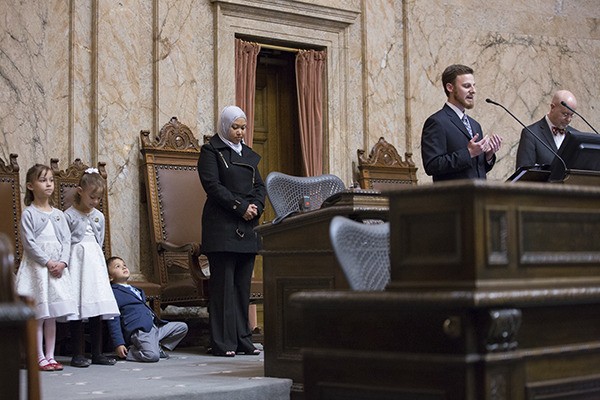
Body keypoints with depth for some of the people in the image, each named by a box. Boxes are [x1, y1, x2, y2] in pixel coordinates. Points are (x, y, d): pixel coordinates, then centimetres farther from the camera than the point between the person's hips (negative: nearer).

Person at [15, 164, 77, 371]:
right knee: (38, 315, -3)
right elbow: (29, 242, -11)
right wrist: (48, 262, -16)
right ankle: (40, 358, 2)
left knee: (52, 315, 7)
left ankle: (50, 356, 12)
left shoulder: (58, 214, 12)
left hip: (58, 267, 5)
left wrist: (62, 262, -9)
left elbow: (66, 240, 7)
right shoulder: (29, 213, -3)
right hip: (37, 267, -5)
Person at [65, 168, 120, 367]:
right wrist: (64, 263, -11)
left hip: (95, 263, 5)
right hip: (76, 263, -5)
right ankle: (78, 354, 0)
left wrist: (96, 259, 7)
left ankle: (97, 353, 9)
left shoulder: (99, 217, 12)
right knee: (77, 310, -5)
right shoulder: (69, 216, -4)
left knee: (97, 309, 4)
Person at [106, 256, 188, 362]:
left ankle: (158, 347, 5)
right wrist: (119, 344, -15)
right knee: (152, 356, -30)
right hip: (139, 331, -9)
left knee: (183, 327, 6)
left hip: (155, 326, 9)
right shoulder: (113, 293, -3)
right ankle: (128, 351, -4)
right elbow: (113, 321, -8)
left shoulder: (137, 290, 26)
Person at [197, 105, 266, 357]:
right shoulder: (211, 151, 1)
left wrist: (256, 206, -4)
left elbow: (260, 186, 17)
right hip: (222, 227, -6)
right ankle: (222, 343, -5)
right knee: (223, 284, -7)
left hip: (247, 228, 6)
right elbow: (212, 185, -10)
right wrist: (240, 207, -15)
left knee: (243, 284, 6)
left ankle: (242, 340, 9)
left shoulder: (249, 155, 20)